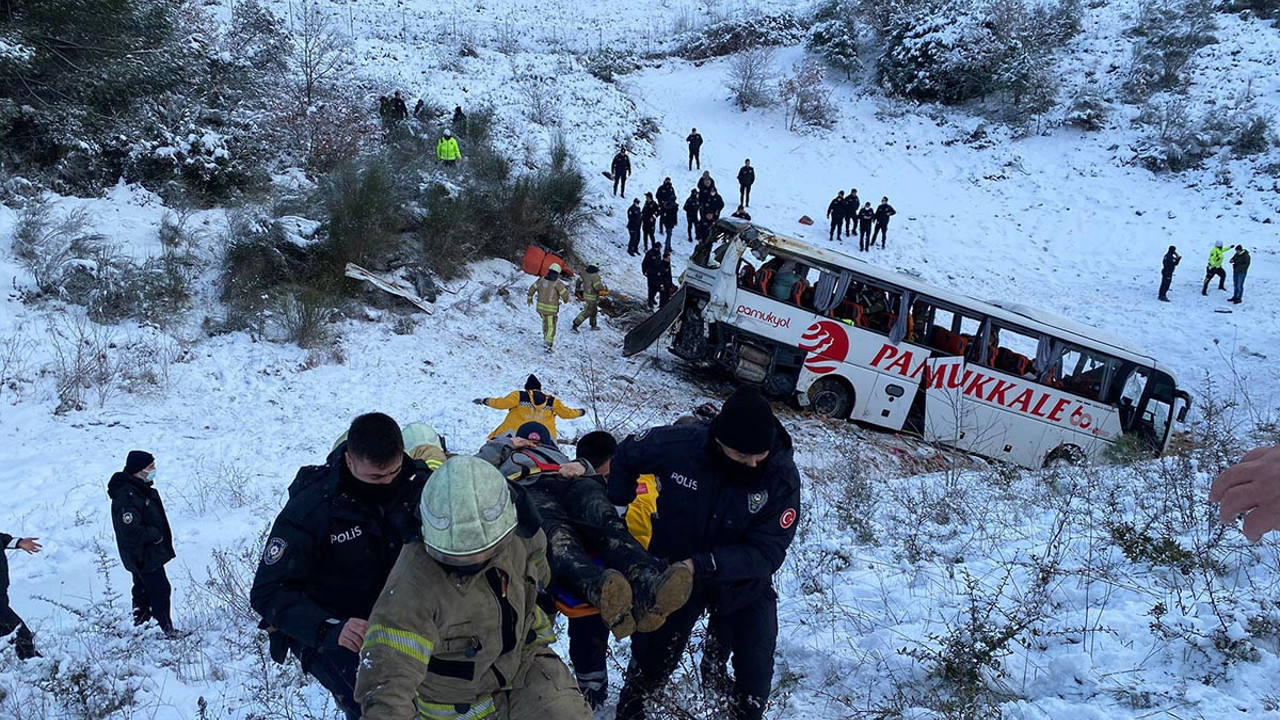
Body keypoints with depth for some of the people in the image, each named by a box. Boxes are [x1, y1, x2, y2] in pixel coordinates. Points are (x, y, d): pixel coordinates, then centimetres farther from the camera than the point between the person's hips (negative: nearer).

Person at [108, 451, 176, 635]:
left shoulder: (141, 489, 6)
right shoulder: (127, 497, -27)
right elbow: (131, 530, -31)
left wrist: (157, 535, 10)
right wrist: (155, 535, -19)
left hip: (148, 553, 10)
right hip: (143, 556, -10)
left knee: (143, 589, 22)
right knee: (160, 590, -4)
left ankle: (140, 624, 37)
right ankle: (167, 630, 4)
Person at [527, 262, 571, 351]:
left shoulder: (542, 279, -2)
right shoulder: (558, 283, -16)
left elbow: (532, 288, 8)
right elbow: (565, 295, -15)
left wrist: (529, 297, 25)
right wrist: (566, 300, 9)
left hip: (541, 306, 5)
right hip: (551, 309, -5)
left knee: (545, 320, 30)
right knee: (551, 326, 4)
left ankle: (545, 338, 41)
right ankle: (548, 345, -6)